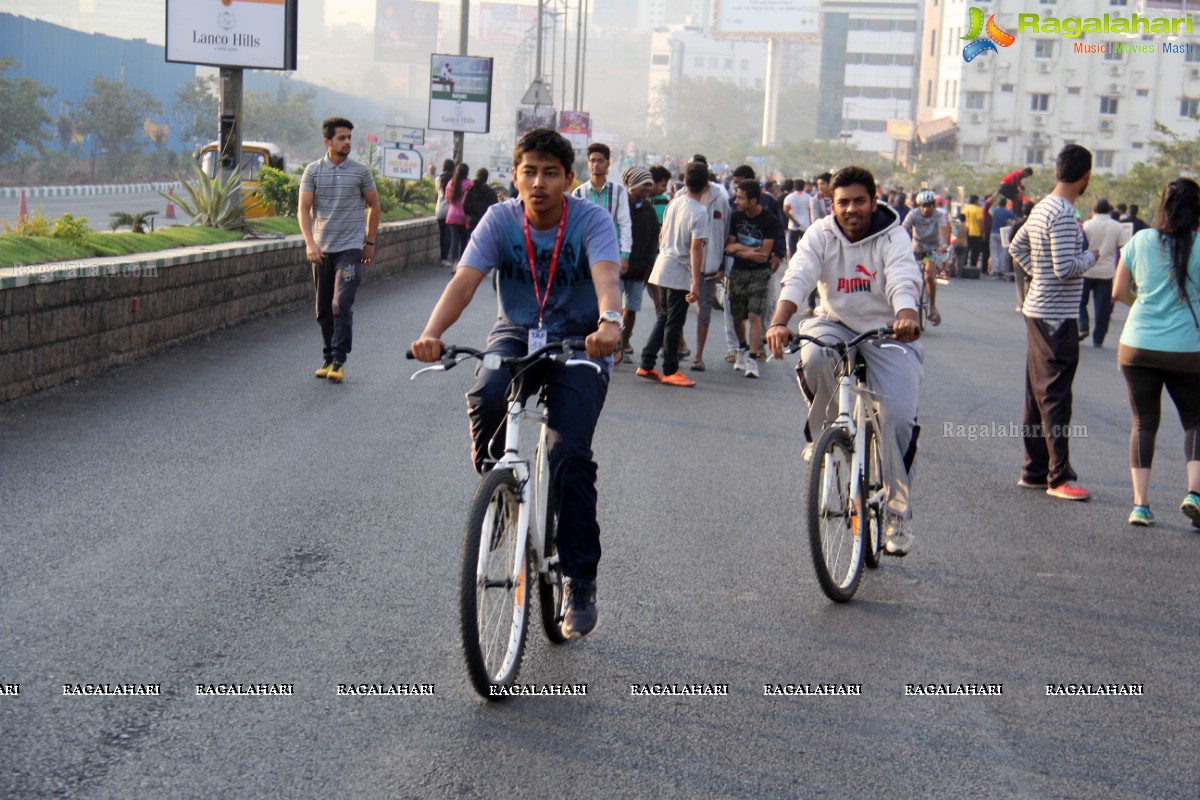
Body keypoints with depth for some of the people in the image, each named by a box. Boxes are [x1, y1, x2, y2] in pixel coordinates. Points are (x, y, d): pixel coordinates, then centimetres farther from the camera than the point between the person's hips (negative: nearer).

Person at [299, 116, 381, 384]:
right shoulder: (313, 171, 2)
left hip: (350, 248, -2)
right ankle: (329, 357, 20)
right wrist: (310, 242, -15)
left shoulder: (360, 171, 1)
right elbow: (303, 209, -2)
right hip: (321, 249, 2)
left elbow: (374, 206, 12)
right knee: (323, 310, 8)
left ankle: (339, 360, -10)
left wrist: (370, 242, 10)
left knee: (342, 305, -14)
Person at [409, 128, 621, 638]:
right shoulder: (500, 220, -9)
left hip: (578, 345, -2)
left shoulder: (591, 222, -15)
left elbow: (606, 276, -34)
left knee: (570, 453, -18)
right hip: (516, 336, 2)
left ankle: (580, 581, -3)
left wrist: (609, 322, -57)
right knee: (486, 399, -32)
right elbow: (464, 281, -21)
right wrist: (431, 333, -40)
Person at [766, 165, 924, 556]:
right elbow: (797, 278, -22)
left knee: (898, 417, -18)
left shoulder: (893, 237, -12)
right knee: (815, 355, -35)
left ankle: (898, 512, -2)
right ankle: (822, 433, -7)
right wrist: (779, 322, -41)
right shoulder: (821, 235, -7)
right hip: (836, 325, 2)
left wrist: (906, 317, -53)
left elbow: (903, 281, -30)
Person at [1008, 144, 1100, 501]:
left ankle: (1034, 471, 20)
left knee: (1038, 396, 13)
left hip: (1037, 310, 10)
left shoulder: (1043, 207, 11)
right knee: (1056, 398, -6)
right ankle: (1059, 477, -2)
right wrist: (1091, 255, -7)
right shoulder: (1063, 214, -19)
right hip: (1057, 316, -10)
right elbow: (1066, 268, -24)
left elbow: (1016, 247, 24)